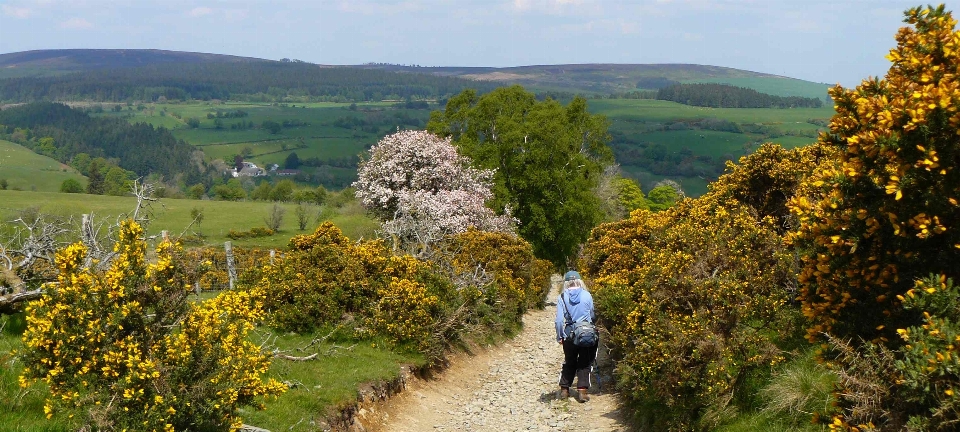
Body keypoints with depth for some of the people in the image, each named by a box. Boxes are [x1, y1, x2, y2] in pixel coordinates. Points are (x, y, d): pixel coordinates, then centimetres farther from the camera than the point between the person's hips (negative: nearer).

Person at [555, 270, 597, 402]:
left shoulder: (562, 297, -5)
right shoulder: (587, 295, -4)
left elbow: (559, 319, -4)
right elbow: (592, 315, 5)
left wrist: (559, 336, 6)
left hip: (569, 336, 1)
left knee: (569, 363, 18)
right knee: (584, 364, 7)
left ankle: (564, 389, 20)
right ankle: (582, 391, 0)